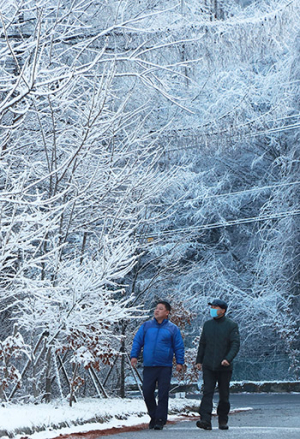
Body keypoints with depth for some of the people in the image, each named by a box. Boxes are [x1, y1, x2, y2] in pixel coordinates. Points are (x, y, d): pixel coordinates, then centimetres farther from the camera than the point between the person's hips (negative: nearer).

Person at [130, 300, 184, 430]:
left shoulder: (173, 329, 6)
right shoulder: (146, 326, 11)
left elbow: (179, 347, 7)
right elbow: (137, 341, 12)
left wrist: (179, 362, -2)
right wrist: (134, 355, -1)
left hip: (165, 367, -2)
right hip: (148, 366, 2)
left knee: (163, 394, -4)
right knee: (147, 392, 0)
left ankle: (160, 420, 2)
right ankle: (153, 416, 18)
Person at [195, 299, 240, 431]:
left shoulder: (232, 325, -1)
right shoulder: (207, 324, 12)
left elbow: (235, 344, -9)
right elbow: (202, 344, 19)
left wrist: (228, 359, -23)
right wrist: (199, 360, 13)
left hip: (224, 367, -2)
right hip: (208, 366, 2)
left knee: (224, 395, 6)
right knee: (207, 393, -11)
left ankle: (223, 421, 19)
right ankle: (205, 421, -19)